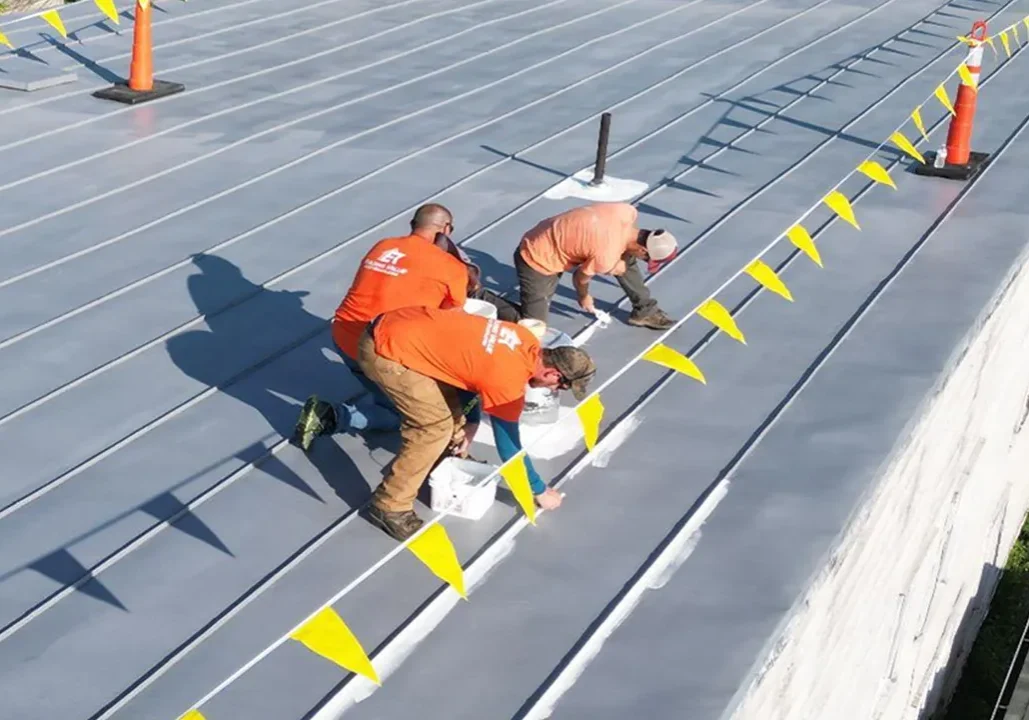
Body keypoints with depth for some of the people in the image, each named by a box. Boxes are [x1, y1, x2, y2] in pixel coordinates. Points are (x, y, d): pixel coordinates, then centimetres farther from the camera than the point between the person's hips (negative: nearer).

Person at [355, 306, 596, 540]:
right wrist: (539, 490, 7)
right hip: (386, 350, -9)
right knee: (437, 426, -9)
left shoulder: (527, 341, 2)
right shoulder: (508, 380, -20)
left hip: (401, 326, 9)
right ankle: (389, 506, 0)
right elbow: (508, 441, -6)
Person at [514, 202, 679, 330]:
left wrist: (620, 260, -6)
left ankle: (644, 310, 24)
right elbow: (580, 277, -13)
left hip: (555, 237, 8)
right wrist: (583, 297, 8)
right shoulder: (606, 257, -35)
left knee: (625, 260, 8)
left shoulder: (628, 211, -17)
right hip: (537, 259, -8)